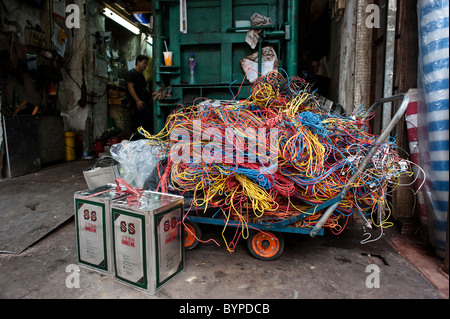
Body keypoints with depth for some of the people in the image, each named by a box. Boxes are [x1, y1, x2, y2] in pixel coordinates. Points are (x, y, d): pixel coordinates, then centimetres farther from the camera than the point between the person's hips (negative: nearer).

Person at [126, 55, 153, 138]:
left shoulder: (141, 75, 28)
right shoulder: (131, 73, 1)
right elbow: (130, 87, -11)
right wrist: (137, 101, -21)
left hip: (145, 102, 9)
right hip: (138, 103, -8)